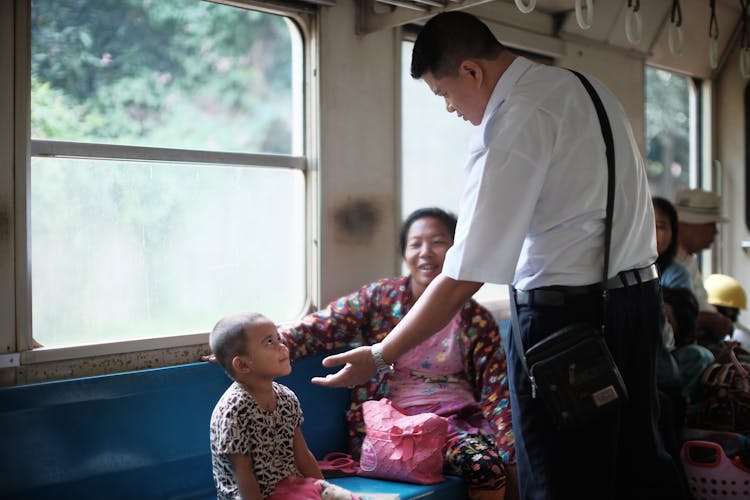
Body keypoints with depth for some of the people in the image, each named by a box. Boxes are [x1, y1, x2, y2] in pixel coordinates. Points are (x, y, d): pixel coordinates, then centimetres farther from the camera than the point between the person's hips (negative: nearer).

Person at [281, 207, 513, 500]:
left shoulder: (476, 319, 9)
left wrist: (511, 445, -14)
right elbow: (321, 327, -4)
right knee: (483, 462, -29)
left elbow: (497, 388, 3)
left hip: (462, 413, 3)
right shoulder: (379, 298, 6)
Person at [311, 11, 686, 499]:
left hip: (568, 312, -9)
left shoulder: (513, 123, -18)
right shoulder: (585, 85, 8)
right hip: (640, 294, 9)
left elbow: (462, 280, -20)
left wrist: (379, 357, -12)